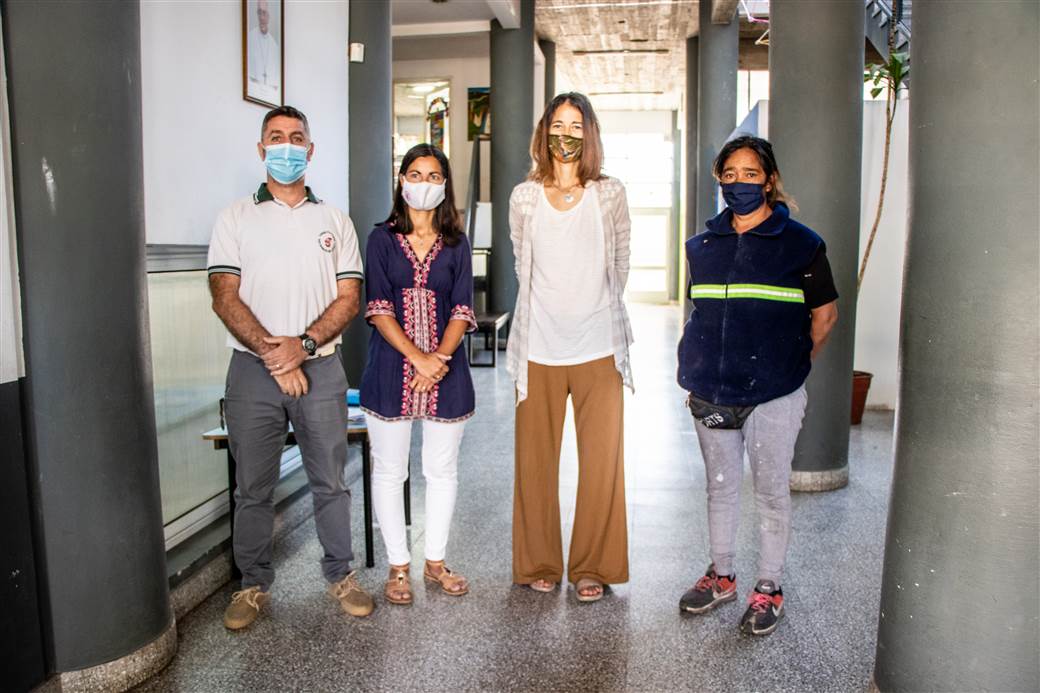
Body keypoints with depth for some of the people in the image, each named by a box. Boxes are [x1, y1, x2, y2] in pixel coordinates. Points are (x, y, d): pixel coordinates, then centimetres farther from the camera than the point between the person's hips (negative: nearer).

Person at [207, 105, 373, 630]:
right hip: (253, 370, 0)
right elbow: (225, 297, -4)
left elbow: (349, 298, 1)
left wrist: (303, 344, -14)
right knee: (253, 487, 8)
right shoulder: (236, 219, 6)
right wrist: (271, 352, -16)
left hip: (320, 367, 1)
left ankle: (340, 574, 24)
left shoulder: (335, 221, 9)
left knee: (330, 481, 8)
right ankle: (254, 584, 24)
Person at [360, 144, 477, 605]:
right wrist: (417, 357, -17)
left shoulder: (456, 244, 8)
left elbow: (462, 309, 1)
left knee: (442, 470, 9)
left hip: (446, 371, 2)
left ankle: (435, 562, 25)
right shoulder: (382, 239, 3)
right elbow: (378, 308, -6)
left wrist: (439, 358, -15)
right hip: (391, 371, -1)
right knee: (389, 471, 5)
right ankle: (398, 567, 20)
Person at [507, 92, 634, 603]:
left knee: (602, 462, 2)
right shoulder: (524, 197, 5)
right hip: (538, 350, 0)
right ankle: (539, 564, 23)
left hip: (599, 349, 0)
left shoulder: (610, 195, 4)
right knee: (535, 462, 6)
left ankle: (592, 567, 19)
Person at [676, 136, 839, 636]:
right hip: (711, 394, 4)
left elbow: (824, 315, 4)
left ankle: (768, 588, 23)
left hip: (773, 395, -4)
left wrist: (792, 366, 5)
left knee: (771, 492, 7)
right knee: (720, 487, 15)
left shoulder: (800, 244, -4)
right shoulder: (702, 245, 8)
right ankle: (721, 575, 32)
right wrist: (699, 372, 12)